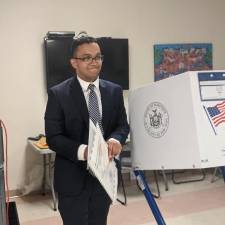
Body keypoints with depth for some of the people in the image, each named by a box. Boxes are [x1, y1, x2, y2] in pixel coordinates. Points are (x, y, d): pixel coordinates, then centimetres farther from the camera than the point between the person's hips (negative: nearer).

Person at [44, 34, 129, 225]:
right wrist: (82, 150, -29)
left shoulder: (115, 91, 3)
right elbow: (53, 137, -11)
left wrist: (115, 139, -18)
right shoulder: (58, 94, -9)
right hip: (73, 178, -4)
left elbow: (123, 125, 6)